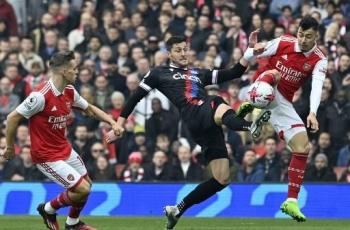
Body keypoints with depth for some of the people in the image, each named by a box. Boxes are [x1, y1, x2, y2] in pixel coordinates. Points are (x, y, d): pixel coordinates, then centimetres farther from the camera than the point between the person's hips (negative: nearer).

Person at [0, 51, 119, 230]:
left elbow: (89, 109, 15)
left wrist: (112, 122, 0)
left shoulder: (69, 92, -2)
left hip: (65, 149, 8)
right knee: (82, 189, -10)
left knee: (87, 183, 17)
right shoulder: (41, 96, -26)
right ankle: (48, 209, 15)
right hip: (47, 156, -8)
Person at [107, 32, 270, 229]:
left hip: (211, 125, 6)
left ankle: (178, 210, 13)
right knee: (222, 108, -40)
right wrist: (120, 123, 14)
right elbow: (136, 98, 21)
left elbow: (235, 73, 25)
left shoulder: (200, 74, 31)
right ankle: (250, 126, -75)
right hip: (194, 118, -6)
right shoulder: (160, 74, 20)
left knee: (222, 179, -2)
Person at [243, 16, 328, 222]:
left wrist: (313, 113, -42)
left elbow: (317, 86, -25)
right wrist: (253, 51, -28)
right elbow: (249, 57, -3)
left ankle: (292, 201, -1)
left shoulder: (319, 60, -7)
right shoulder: (283, 43, -9)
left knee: (303, 147, -7)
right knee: (273, 74, -34)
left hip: (283, 103, 2)